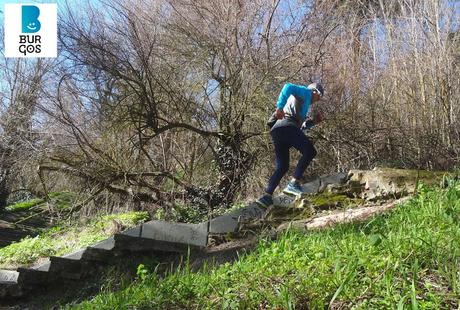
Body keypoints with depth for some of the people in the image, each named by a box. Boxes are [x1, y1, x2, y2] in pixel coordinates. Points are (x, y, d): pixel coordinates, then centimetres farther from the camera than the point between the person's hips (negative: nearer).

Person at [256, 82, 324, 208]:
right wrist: (280, 107, -18)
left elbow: (299, 126, 37)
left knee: (282, 167, 8)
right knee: (310, 151, -14)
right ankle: (294, 183, -23)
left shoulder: (303, 103, 40)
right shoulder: (306, 92, 13)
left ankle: (267, 196, -1)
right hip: (286, 126, -9)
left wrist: (313, 121, 27)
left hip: (277, 131, 9)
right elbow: (288, 87, -9)